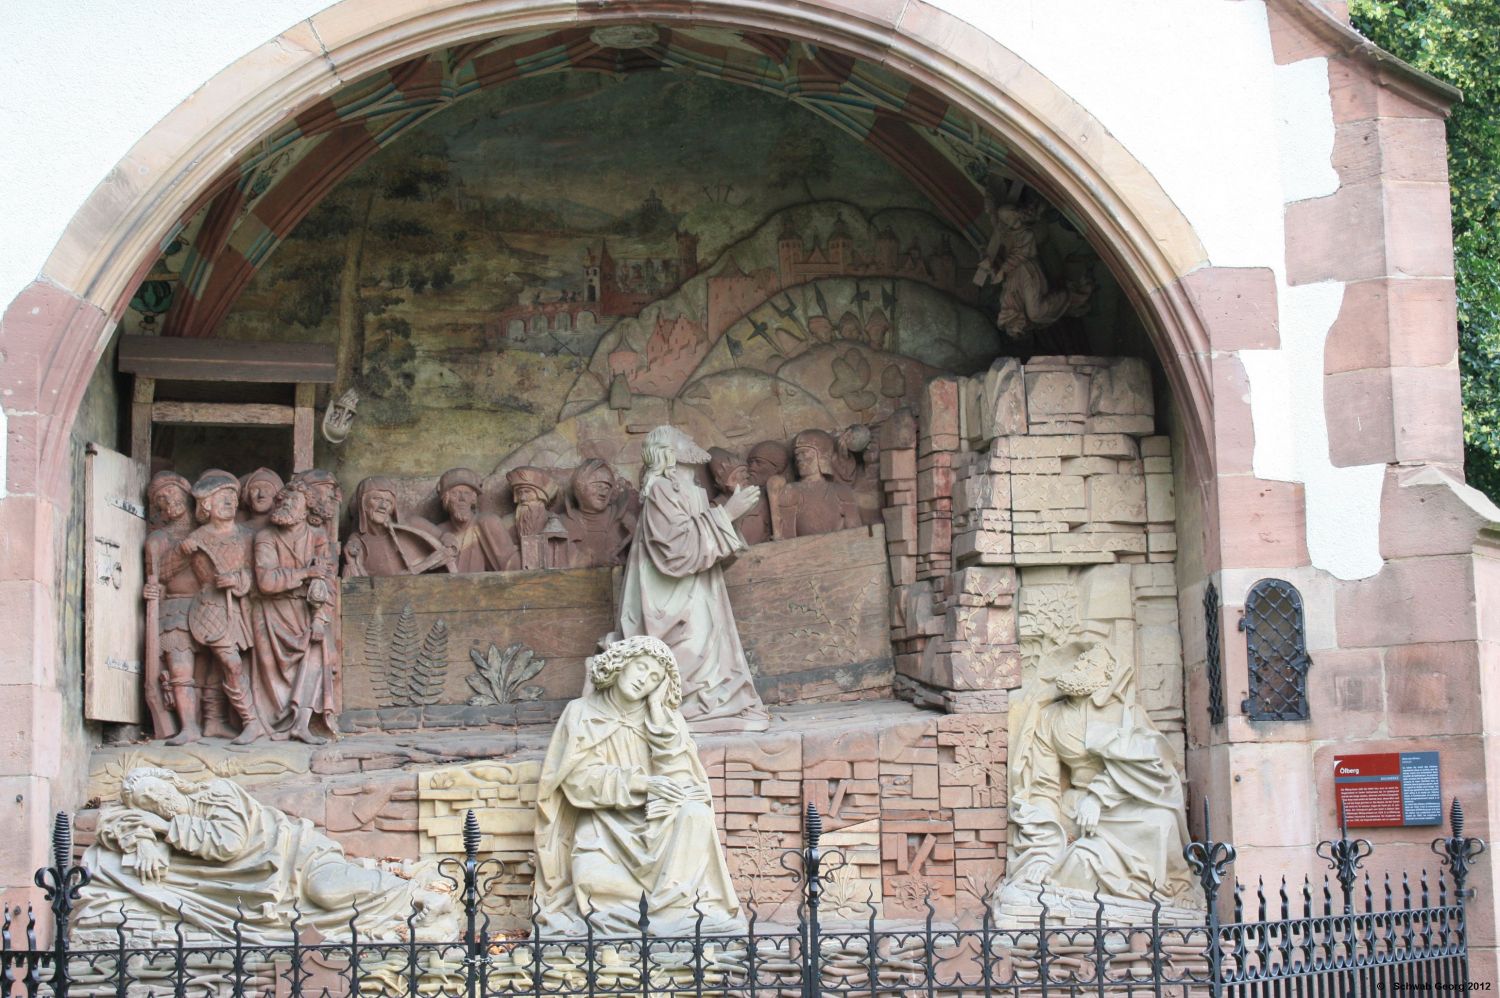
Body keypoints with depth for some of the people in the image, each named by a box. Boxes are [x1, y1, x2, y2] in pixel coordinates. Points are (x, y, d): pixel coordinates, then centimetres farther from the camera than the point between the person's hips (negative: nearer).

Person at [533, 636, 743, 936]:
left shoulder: (663, 715, 9)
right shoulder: (583, 713, 4)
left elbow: (678, 775, -6)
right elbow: (579, 778, -7)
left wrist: (657, 709, -6)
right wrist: (640, 782, -19)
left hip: (656, 824, 2)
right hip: (604, 826, -2)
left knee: (696, 812, -31)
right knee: (593, 879, -34)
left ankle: (674, 910, -27)